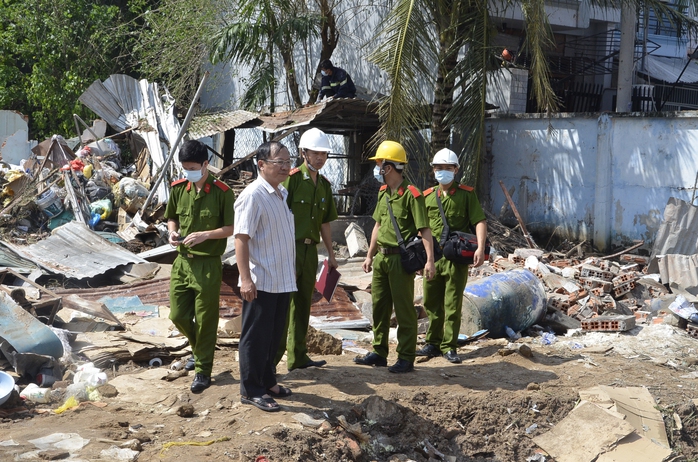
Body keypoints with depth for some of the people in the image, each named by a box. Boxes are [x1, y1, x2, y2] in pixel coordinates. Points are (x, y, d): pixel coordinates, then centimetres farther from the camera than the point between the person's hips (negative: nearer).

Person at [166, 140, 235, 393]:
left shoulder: (222, 192, -12)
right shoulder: (178, 188, 2)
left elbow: (231, 228, -10)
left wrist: (205, 235, -23)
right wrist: (173, 232, -5)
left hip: (208, 265, -5)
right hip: (182, 261, 5)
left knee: (205, 320, 3)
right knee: (178, 316, 11)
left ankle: (203, 370, 16)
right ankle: (200, 349, 39)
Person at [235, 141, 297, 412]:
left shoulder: (282, 194, 11)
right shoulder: (253, 196, -16)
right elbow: (241, 238, -20)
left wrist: (292, 271, 20)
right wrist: (245, 278, -24)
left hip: (283, 280, 8)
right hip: (261, 283, -8)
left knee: (274, 334, 17)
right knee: (256, 336, 1)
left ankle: (267, 381, 30)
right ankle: (250, 390, 12)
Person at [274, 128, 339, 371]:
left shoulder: (324, 185, 14)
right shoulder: (291, 178, -9)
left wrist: (331, 253, 19)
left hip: (310, 249, 7)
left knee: (303, 305, 13)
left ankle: (298, 357, 22)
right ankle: (271, 358, 0)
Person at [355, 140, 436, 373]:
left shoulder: (411, 194, -14)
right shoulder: (383, 192, 11)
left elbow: (424, 229, -16)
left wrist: (430, 260, -23)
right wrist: (370, 255, 21)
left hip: (401, 258, -8)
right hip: (381, 257, 8)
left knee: (404, 310, -1)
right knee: (379, 306, 14)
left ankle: (406, 358, 7)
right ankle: (379, 353, 26)